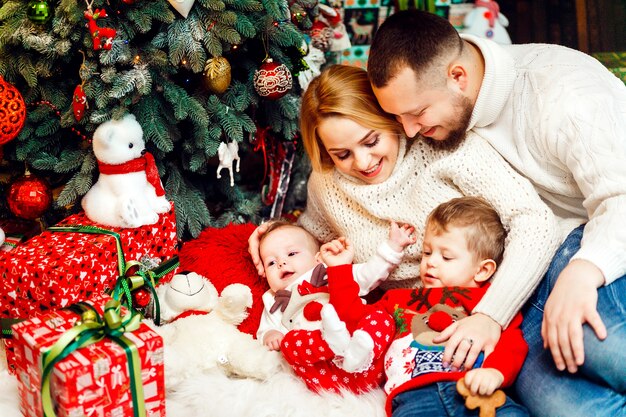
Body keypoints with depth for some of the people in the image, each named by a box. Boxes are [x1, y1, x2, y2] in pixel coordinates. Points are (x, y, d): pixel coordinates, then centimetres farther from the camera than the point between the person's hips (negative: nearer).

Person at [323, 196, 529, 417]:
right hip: (415, 394, 1)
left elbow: (512, 343, 7)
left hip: (475, 390, -1)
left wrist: (495, 371, -15)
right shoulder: (400, 300, 34)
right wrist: (340, 268, 33)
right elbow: (351, 315, 35)